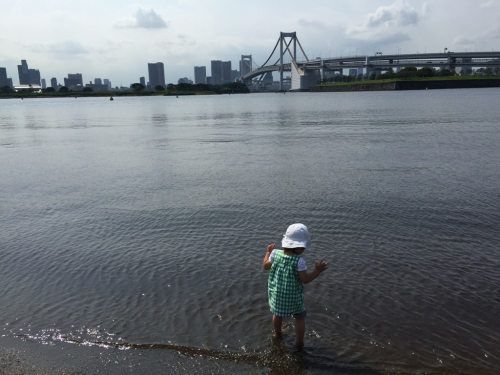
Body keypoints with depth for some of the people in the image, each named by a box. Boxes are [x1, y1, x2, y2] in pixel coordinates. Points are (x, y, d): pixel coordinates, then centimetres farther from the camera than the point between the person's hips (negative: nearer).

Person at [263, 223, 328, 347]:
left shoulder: (275, 253, -14)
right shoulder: (299, 261, -26)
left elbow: (266, 266, 1)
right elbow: (305, 279, -20)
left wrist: (268, 252, 15)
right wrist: (318, 270, -13)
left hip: (276, 294, 5)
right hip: (293, 296, -4)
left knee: (277, 313, 28)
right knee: (300, 318, 19)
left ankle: (277, 334, 51)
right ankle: (299, 343, 28)